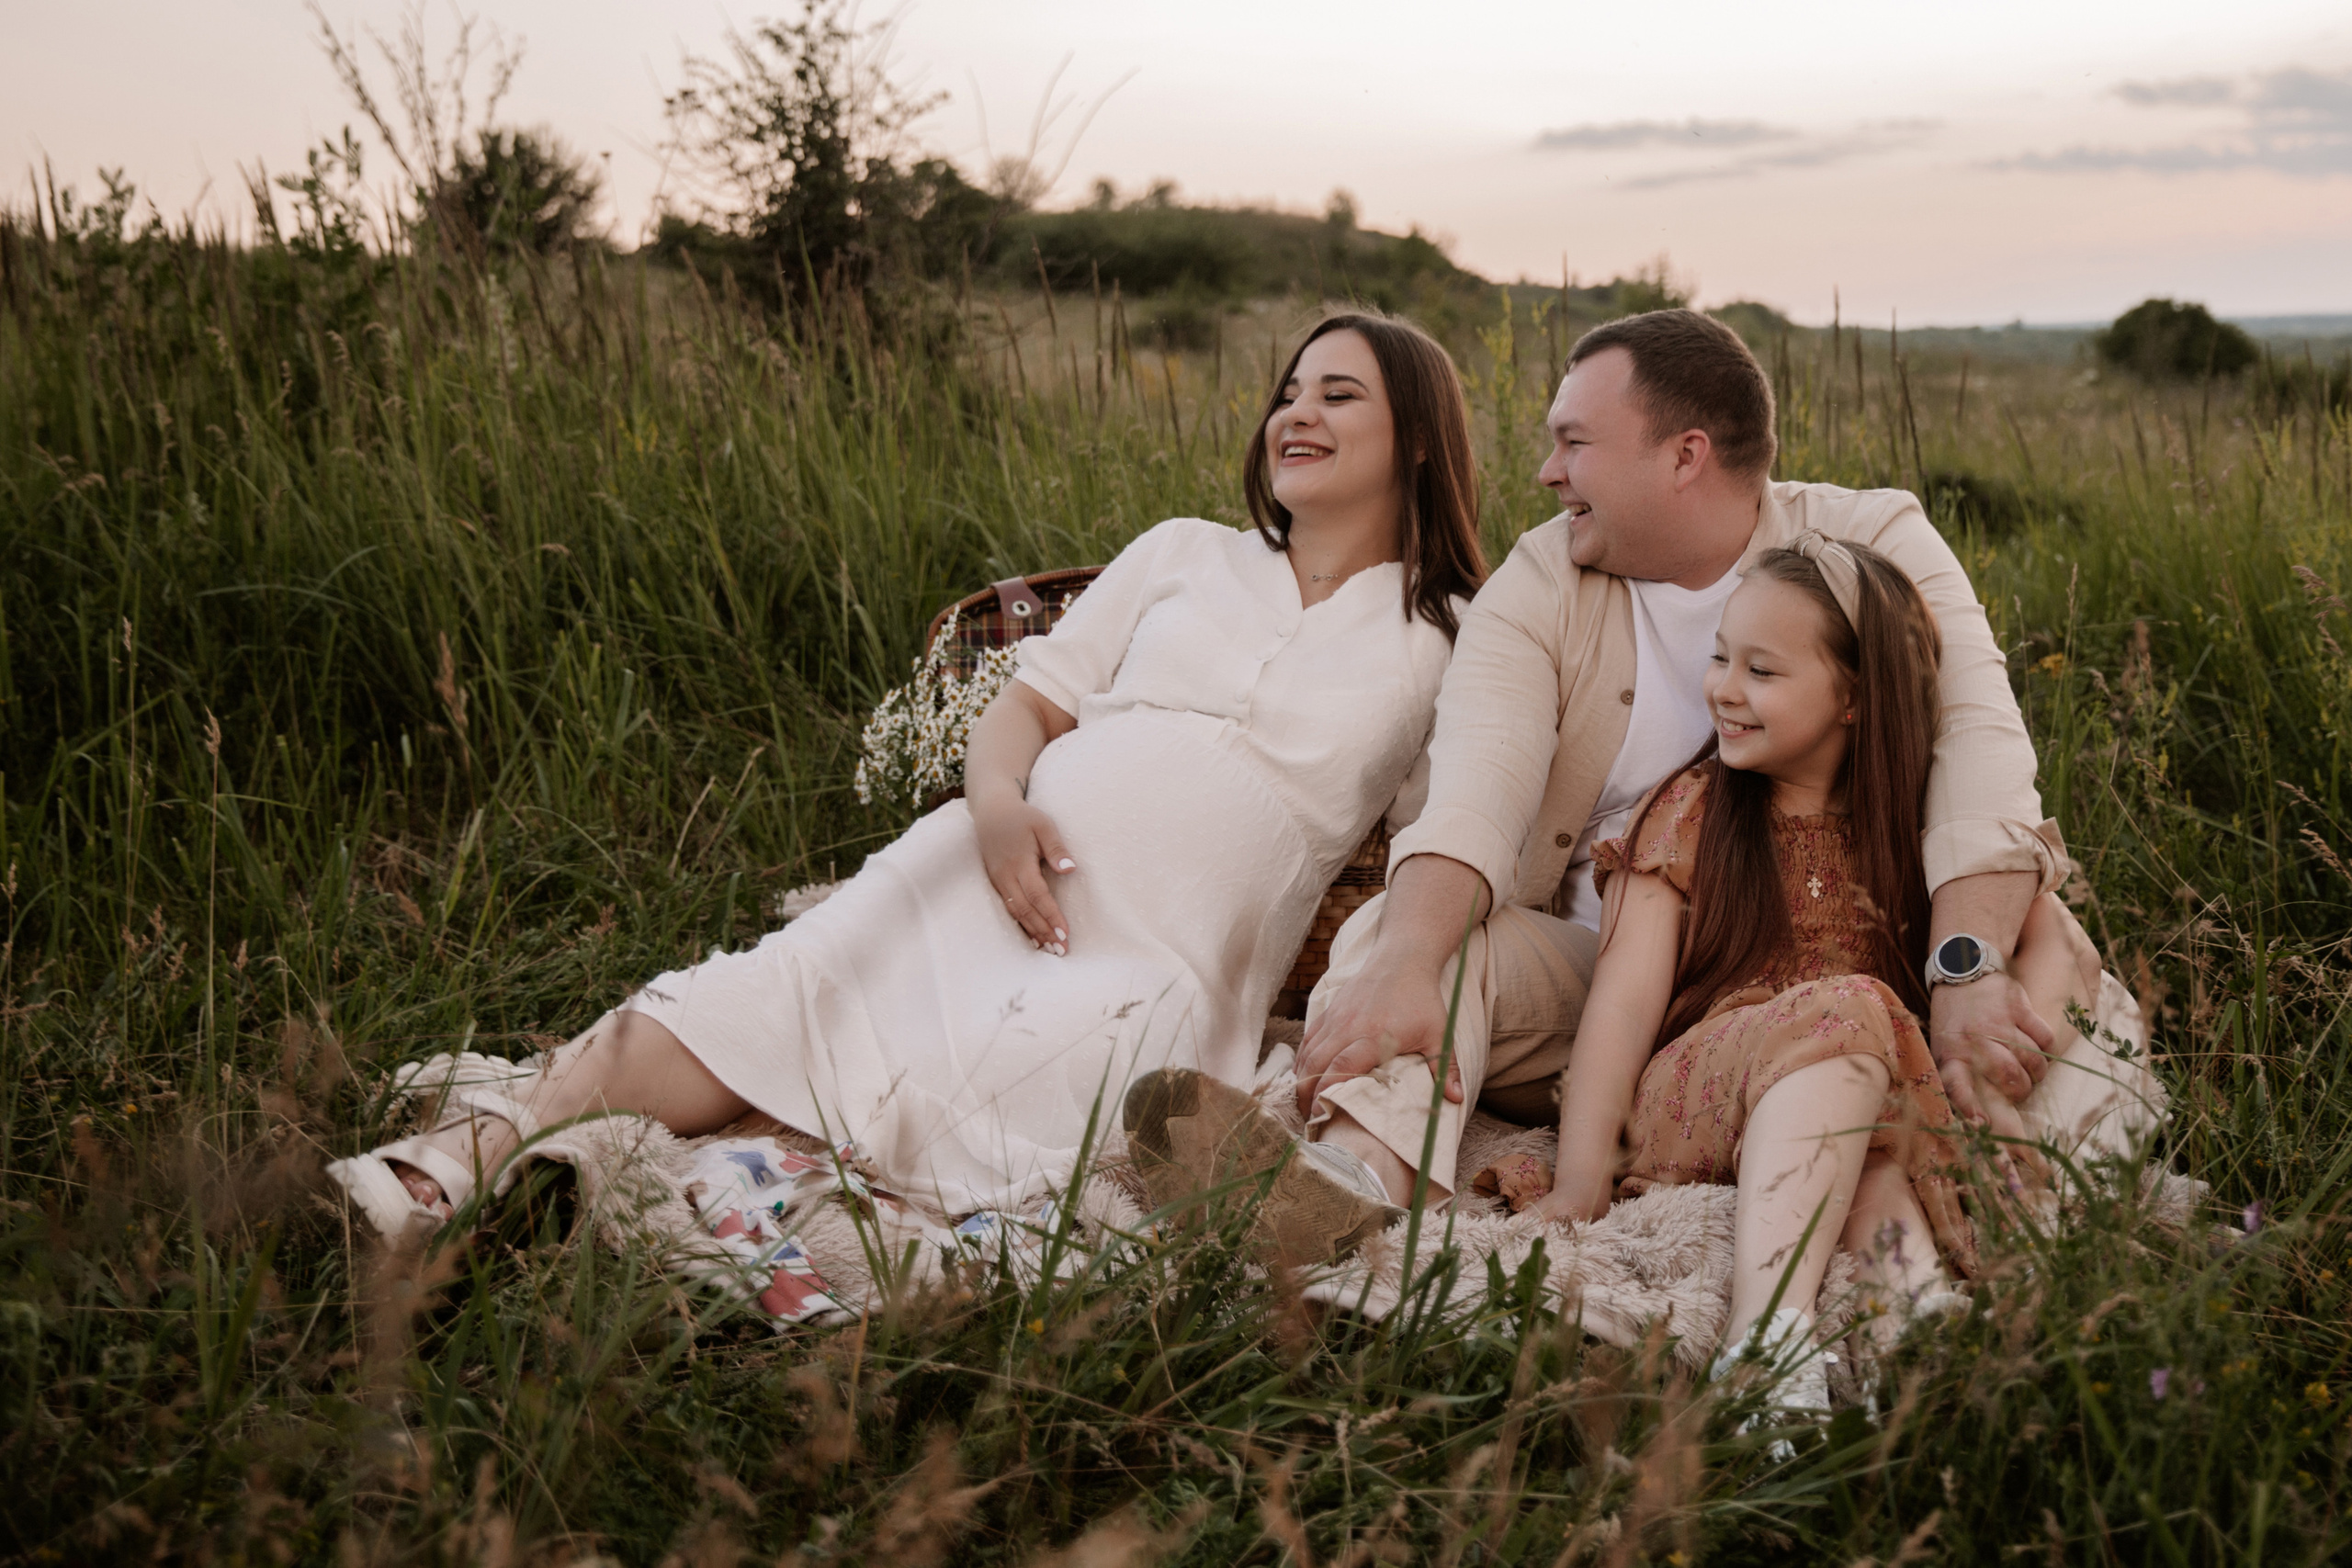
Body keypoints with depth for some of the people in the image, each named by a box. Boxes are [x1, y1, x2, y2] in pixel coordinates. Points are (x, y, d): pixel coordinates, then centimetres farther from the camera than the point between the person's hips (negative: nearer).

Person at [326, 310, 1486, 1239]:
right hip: (987, 875, 3)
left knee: (922, 1105, -29)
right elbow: (1027, 702, 15)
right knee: (766, 1005, -21)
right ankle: (478, 1146, -29)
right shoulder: (1185, 555, 20)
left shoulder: (1450, 641, 13)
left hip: (1156, 969, -3)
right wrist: (997, 800, -7)